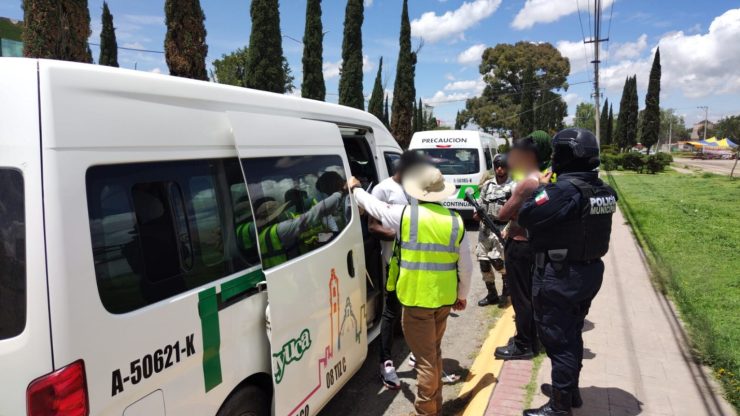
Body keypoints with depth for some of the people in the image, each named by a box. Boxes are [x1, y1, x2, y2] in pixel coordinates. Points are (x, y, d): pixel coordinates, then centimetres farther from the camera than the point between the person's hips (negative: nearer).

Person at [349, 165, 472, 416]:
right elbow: (465, 266, 4)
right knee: (434, 353, 22)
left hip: (416, 299, -5)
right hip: (444, 298, 5)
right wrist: (462, 295, 19)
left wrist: (355, 188, 25)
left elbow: (373, 205, 6)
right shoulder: (456, 221, -1)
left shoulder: (405, 215, -11)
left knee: (425, 358, 3)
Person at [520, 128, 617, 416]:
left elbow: (526, 216, -23)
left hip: (559, 278, -9)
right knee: (573, 335, 23)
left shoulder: (564, 190, -26)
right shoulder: (601, 190, 3)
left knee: (558, 341, 4)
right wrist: (549, 188, 3)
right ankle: (571, 391, 39)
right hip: (589, 271, 9)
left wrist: (541, 188, -8)